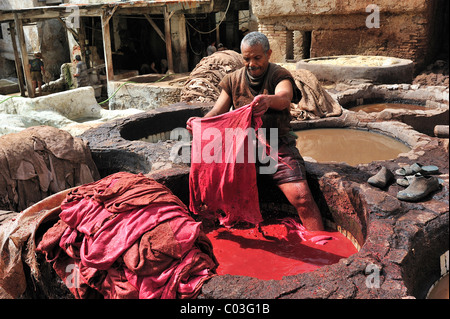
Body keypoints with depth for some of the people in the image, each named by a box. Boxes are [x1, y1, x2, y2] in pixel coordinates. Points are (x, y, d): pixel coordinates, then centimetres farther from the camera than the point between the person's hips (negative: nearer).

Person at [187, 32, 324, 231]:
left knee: (301, 197, -19)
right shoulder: (233, 80, 12)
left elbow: (284, 98, -23)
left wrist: (268, 100, -49)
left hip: (277, 145, -2)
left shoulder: (280, 75, 0)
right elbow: (217, 112, 4)